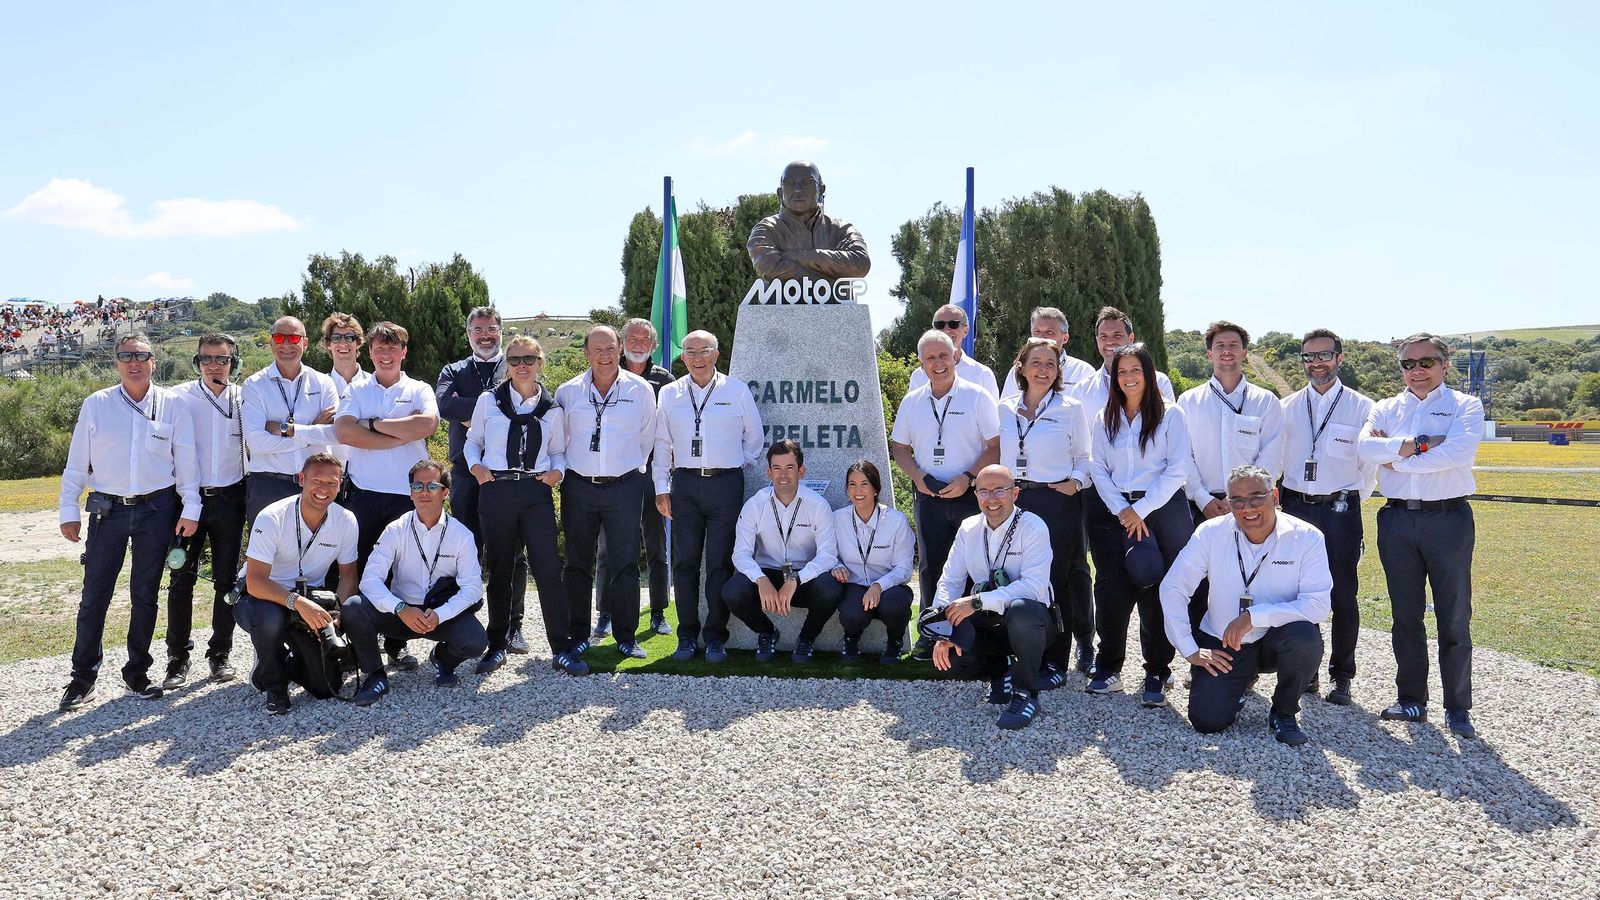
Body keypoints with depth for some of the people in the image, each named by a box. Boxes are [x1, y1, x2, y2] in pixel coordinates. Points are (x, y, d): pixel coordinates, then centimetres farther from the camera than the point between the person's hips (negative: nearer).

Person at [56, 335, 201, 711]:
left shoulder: (173, 405, 1)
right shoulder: (96, 404, 2)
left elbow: (186, 461, 3)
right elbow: (77, 463, 5)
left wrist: (190, 509, -2)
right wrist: (68, 511, 2)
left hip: (157, 509, 0)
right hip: (108, 509, 0)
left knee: (145, 595, 8)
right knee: (94, 595, 1)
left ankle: (137, 672, 22)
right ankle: (82, 677, 14)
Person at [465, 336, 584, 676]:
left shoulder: (552, 409, 9)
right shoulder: (489, 401, 6)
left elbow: (558, 451, 16)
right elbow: (472, 441, 14)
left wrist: (557, 471, -3)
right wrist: (475, 466, -4)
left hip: (536, 492, 0)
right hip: (496, 490, 0)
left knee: (548, 567, -7)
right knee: (500, 569, 8)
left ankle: (563, 648, -3)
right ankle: (497, 644, 20)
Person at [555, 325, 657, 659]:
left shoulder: (641, 389, 1)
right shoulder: (567, 391, 4)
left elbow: (647, 437, 11)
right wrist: (562, 470, 11)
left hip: (624, 486, -1)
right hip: (579, 487, 1)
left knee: (625, 564, 1)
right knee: (578, 564, 7)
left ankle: (626, 636, 12)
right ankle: (578, 635, 18)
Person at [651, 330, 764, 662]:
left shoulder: (737, 391, 5)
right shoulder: (669, 394, 10)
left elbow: (753, 436, 14)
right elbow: (662, 443, 12)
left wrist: (739, 464, 9)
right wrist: (661, 488, 7)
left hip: (726, 484, -2)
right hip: (684, 484, 2)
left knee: (721, 562, -1)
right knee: (684, 562, 4)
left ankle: (715, 637, 8)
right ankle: (687, 636, 14)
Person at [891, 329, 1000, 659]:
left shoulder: (977, 396, -2)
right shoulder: (911, 402, 10)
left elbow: (996, 446, -5)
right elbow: (899, 447, 15)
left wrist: (968, 477, -16)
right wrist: (917, 476, -3)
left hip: (971, 496, -4)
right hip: (928, 497, 4)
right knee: (931, 567, 8)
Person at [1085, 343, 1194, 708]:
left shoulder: (1170, 414, 1)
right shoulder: (1104, 418, 12)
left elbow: (1176, 469, -6)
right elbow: (1097, 468, 6)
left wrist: (1141, 510, -10)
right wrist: (1122, 511, -7)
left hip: (1162, 509, -3)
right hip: (1112, 510, 3)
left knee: (1158, 591, -4)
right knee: (1111, 590, 0)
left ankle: (1157, 674, 5)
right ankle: (1109, 668, 11)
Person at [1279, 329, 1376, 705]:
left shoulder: (1361, 407, 1)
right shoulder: (1287, 407, 9)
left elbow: (1370, 465, 6)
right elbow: (1275, 458, 15)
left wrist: (1349, 499, 8)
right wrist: (1284, 496, 10)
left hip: (1341, 510, -2)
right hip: (1296, 507, 3)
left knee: (1343, 597, 1)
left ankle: (1341, 676, 13)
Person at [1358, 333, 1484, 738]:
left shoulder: (1465, 407, 2)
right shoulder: (1387, 409, 11)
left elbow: (1457, 453, -17)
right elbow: (1364, 446, -9)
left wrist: (1396, 459, -12)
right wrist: (1419, 444, -18)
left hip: (1448, 518, -3)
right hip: (1398, 519, 3)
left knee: (1454, 618, 2)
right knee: (1405, 616, 10)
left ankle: (1458, 708, 11)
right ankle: (1412, 700, 20)